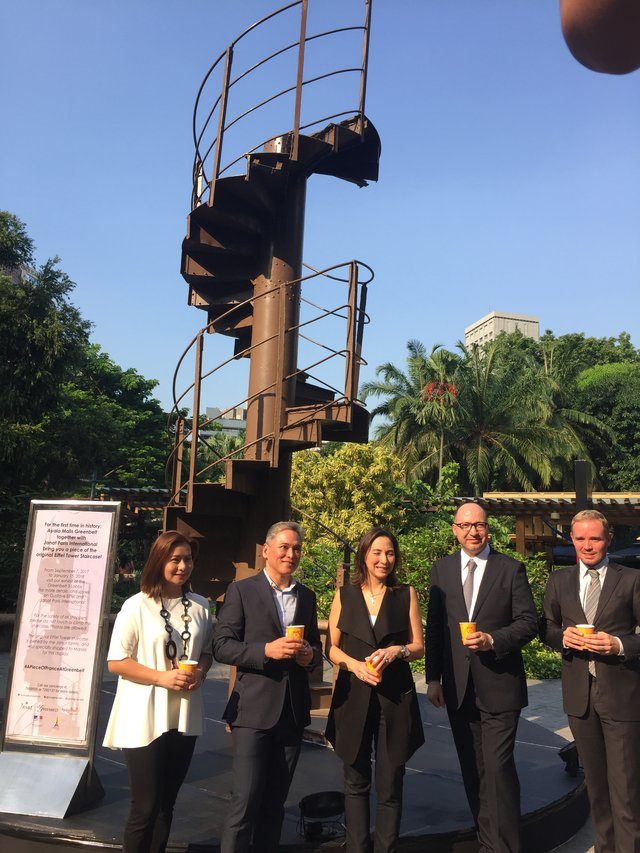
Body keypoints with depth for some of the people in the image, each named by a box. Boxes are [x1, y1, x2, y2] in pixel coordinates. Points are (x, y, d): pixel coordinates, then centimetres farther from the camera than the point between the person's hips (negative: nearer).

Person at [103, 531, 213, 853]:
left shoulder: (200, 606, 3)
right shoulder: (137, 606, -11)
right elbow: (115, 661, -10)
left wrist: (199, 672, -8)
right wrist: (162, 677, -19)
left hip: (184, 719, 4)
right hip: (144, 720, -4)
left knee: (166, 803, 17)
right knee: (145, 806, 3)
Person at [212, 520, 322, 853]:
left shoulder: (307, 596, 12)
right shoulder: (241, 591, -4)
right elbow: (221, 647, -9)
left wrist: (311, 654, -3)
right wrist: (267, 650, -21)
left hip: (293, 711, 5)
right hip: (254, 710, -5)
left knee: (275, 800, 13)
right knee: (246, 799, -5)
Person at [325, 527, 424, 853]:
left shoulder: (406, 594, 3)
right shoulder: (345, 595, 4)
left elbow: (418, 646, 6)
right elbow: (332, 648, 6)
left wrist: (395, 651, -14)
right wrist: (354, 664, -13)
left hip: (395, 698, -1)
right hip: (354, 698, 1)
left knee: (389, 786, 4)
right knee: (356, 783, 12)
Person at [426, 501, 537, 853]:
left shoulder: (511, 569, -3)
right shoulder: (441, 568, 4)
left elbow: (529, 622, -4)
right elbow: (434, 626, 7)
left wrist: (493, 639, -20)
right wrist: (433, 678, 5)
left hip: (498, 685, -3)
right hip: (458, 687, 4)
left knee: (498, 767, -6)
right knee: (472, 768, 15)